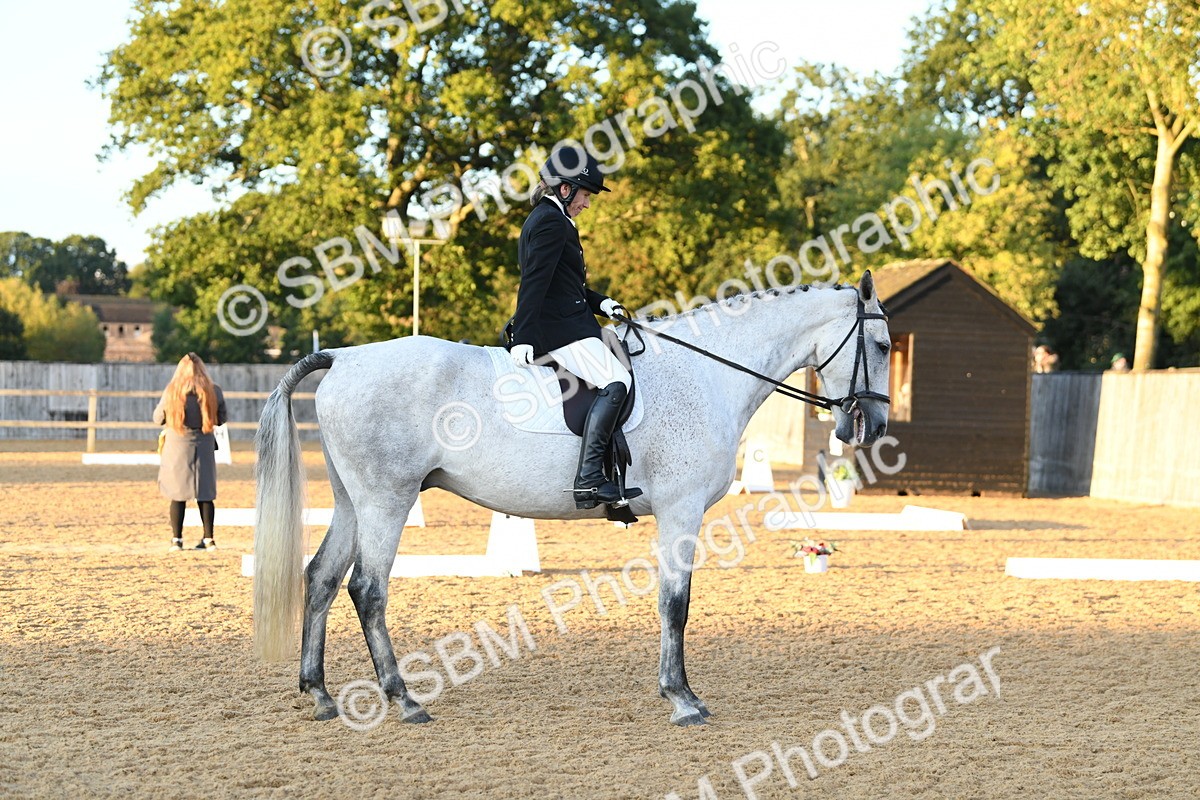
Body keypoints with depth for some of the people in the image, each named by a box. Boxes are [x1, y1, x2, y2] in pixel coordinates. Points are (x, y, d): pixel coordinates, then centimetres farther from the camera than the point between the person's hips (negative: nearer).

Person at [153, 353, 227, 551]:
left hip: (177, 447, -1)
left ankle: (176, 540, 3)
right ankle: (209, 539, 8)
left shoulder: (172, 391, -8)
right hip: (204, 447, 2)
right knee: (205, 494, 8)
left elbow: (158, 418, 3)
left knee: (177, 494, 4)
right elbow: (221, 419, 5)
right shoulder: (213, 391, -4)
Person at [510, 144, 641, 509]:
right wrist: (524, 337, -27)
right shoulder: (552, 222, -11)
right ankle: (588, 479, -31)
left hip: (562, 323, 11)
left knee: (615, 379, 16)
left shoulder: (544, 219, 22)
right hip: (562, 329, -11)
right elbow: (534, 282, -21)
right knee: (616, 382, -23)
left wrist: (601, 303, 15)